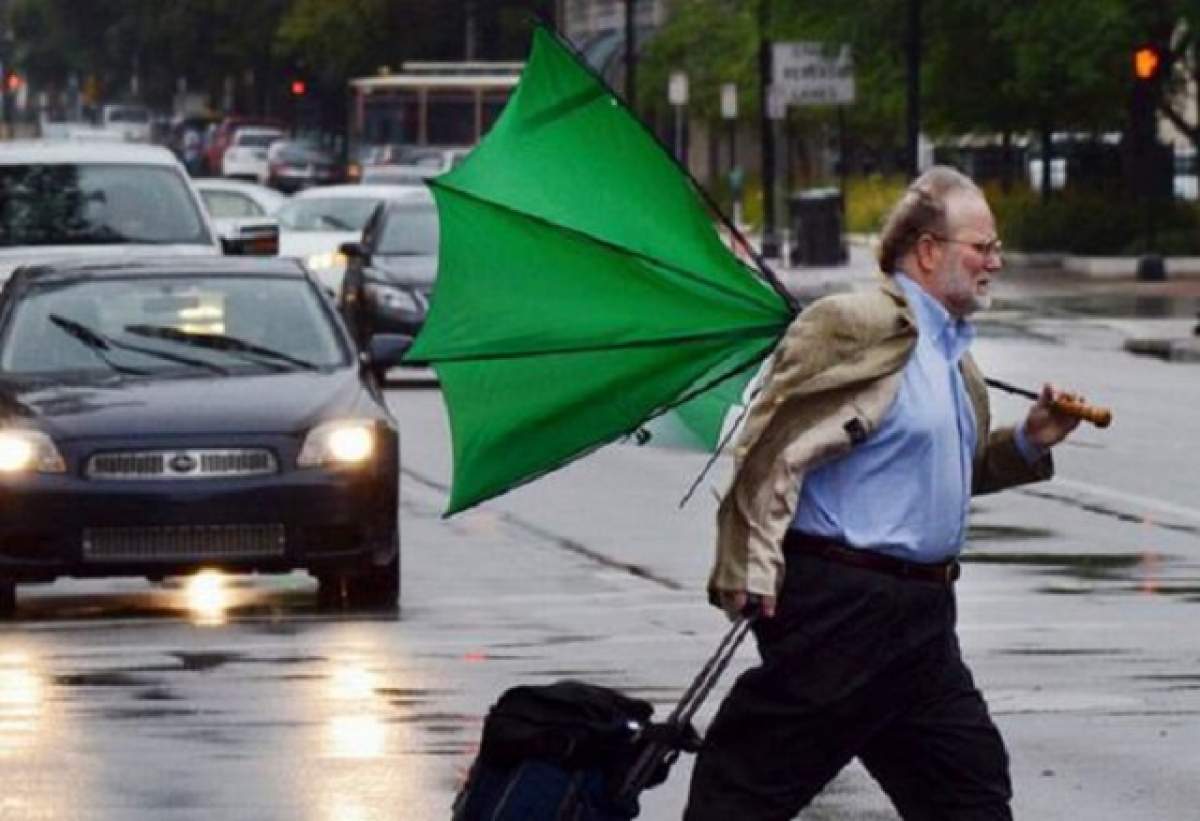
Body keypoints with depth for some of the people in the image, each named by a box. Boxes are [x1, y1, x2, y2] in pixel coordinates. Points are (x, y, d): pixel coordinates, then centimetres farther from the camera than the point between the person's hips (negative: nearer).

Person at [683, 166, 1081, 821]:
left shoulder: (952, 351, 18)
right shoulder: (854, 325, -12)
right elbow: (771, 446, -17)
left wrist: (1028, 442, 15)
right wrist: (751, 569, -22)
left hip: (923, 615, 10)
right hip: (839, 602, -10)